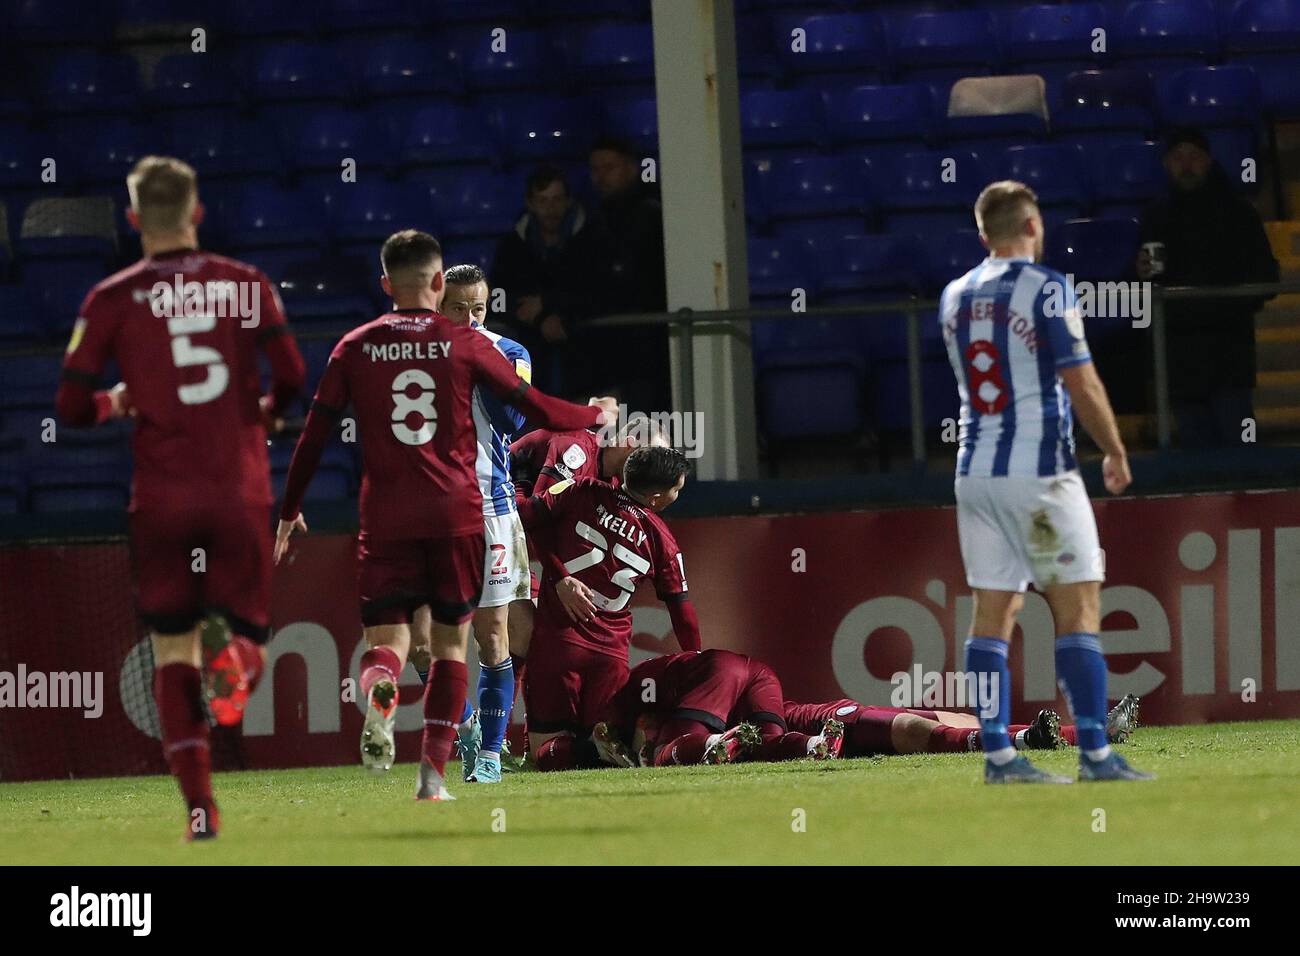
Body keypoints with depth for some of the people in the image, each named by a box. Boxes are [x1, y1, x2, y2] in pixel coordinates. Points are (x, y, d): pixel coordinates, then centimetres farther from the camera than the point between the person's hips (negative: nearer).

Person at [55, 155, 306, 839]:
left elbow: (71, 405, -2)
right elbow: (291, 376, -4)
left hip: (162, 496, 0)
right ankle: (234, 658, -26)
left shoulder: (112, 300, 1)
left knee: (173, 653, 9)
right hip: (240, 492, 0)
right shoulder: (247, 285, 3)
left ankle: (199, 804, -3)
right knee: (248, 629, 13)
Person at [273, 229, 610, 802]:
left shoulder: (354, 348, 5)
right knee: (449, 642, 9)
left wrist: (290, 512, 17)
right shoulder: (465, 345, 2)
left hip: (385, 518, 1)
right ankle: (433, 771, -1)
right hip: (456, 514, -1)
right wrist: (595, 417, 25)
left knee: (386, 638, 2)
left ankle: (380, 691, -35)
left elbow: (315, 435, 7)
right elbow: (535, 410, 6)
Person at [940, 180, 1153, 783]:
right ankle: (1094, 754, -8)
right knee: (1078, 606, -3)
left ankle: (998, 755, 2)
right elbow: (1081, 385, -11)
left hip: (974, 472, 6)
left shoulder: (954, 297, 11)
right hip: (1039, 470, -6)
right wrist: (1116, 453, 0)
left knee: (993, 613, 5)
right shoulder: (1045, 288, -8)